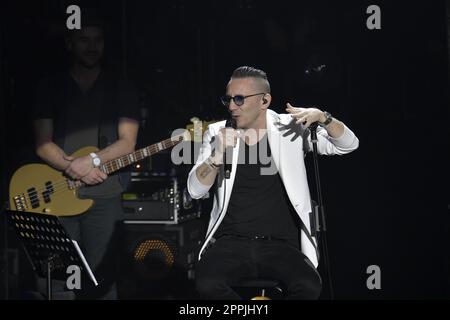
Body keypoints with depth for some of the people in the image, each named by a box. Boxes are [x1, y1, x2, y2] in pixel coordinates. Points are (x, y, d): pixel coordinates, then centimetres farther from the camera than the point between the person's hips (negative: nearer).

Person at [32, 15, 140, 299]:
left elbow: (127, 143, -1)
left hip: (104, 196, -1)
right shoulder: (50, 88, 10)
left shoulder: (121, 89, 8)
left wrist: (93, 161, -17)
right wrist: (73, 167, -15)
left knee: (101, 278, -3)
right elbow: (43, 144, 2)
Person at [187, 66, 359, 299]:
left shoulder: (290, 129, 3)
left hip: (280, 245, 0)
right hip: (230, 243, 1)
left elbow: (349, 144, 1)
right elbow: (195, 190, -1)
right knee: (207, 284, -29)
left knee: (309, 286, -29)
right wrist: (219, 153, -18)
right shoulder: (217, 133, 6)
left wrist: (321, 117, -17)